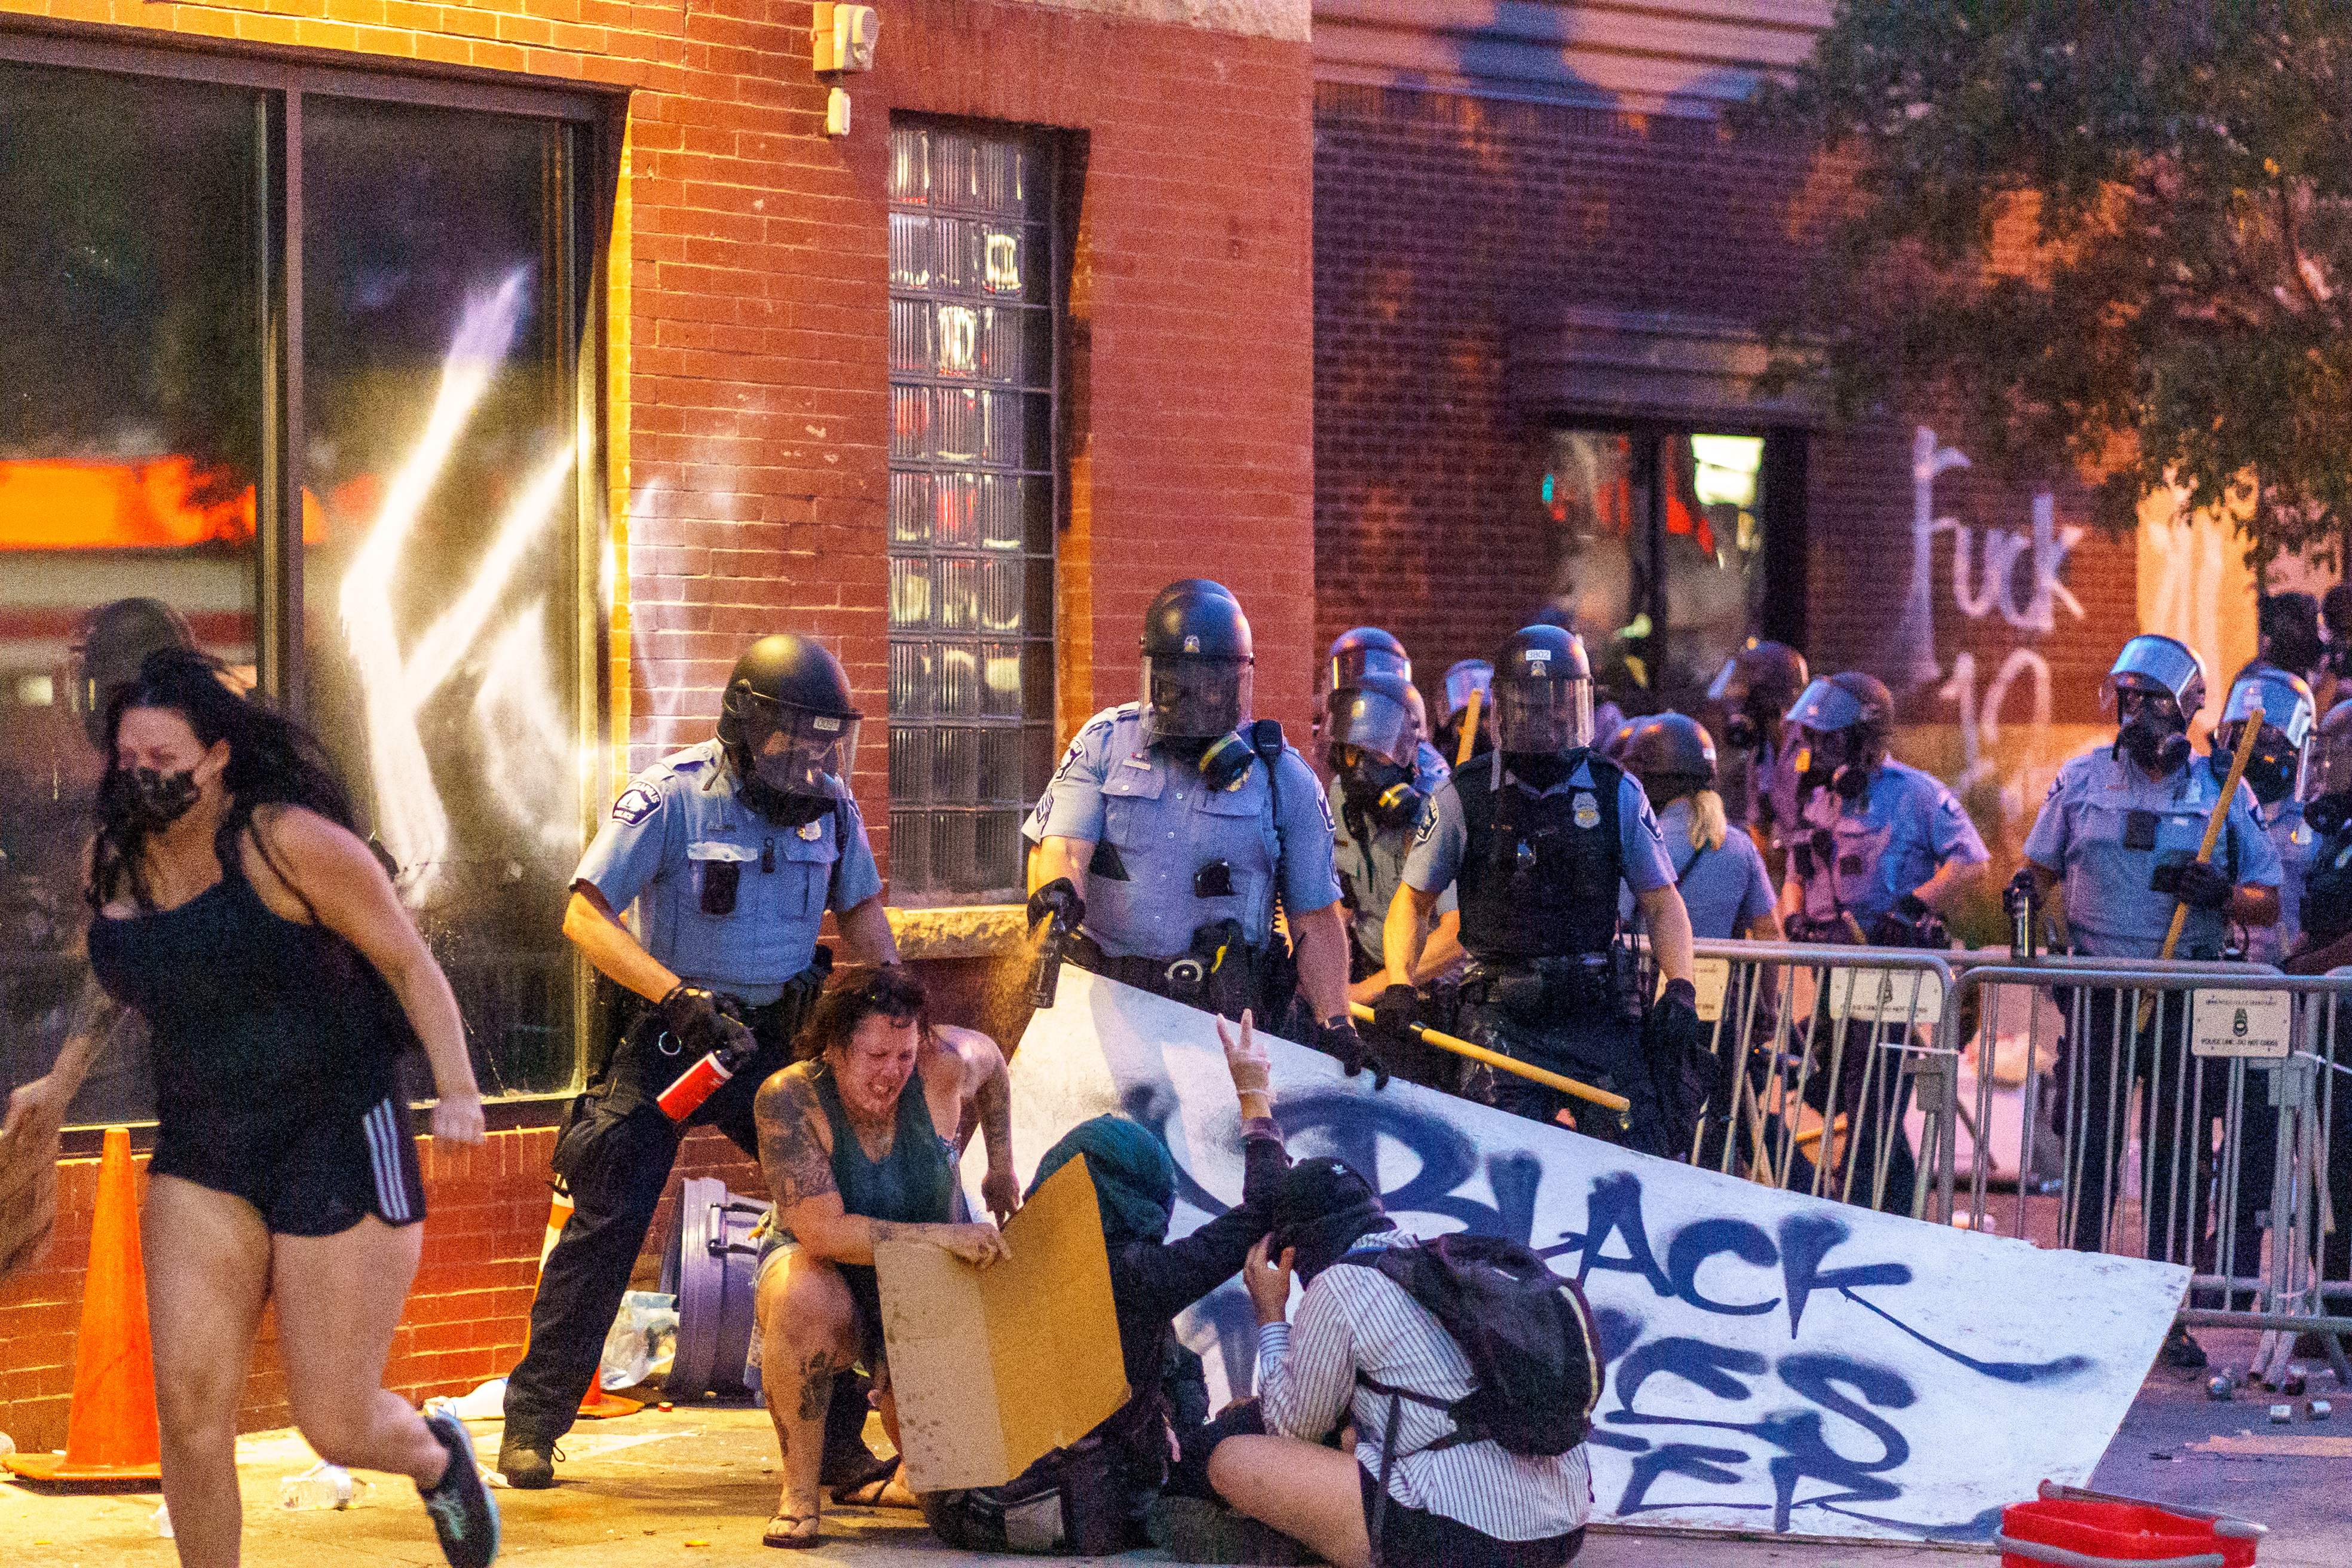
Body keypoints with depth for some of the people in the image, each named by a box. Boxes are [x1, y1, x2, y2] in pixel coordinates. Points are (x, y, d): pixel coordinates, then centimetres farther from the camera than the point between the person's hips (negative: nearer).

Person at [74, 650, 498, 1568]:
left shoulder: (288, 842, -15)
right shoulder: (112, 861, 3)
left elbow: (410, 962, -10)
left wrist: (458, 1089, -21)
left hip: (339, 1143, -5)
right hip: (200, 1156, 5)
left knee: (336, 1429, 0)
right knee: (189, 1405, -9)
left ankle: (436, 1458, 36)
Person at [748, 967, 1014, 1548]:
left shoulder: (940, 1074, -16)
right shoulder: (789, 1098, -25)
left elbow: (992, 1064, 11)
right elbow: (821, 1232, -32)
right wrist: (944, 1235, -35)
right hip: (835, 1283, -3)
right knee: (805, 1295, -39)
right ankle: (801, 1494, -23)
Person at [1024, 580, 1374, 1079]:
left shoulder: (1284, 779, 9)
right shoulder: (1106, 742, 11)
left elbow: (1315, 918, 12)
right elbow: (1061, 846, 0)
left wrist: (1336, 1022, 1)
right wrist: (1058, 886, -24)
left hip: (1226, 1015, -1)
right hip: (1106, 1000, 1)